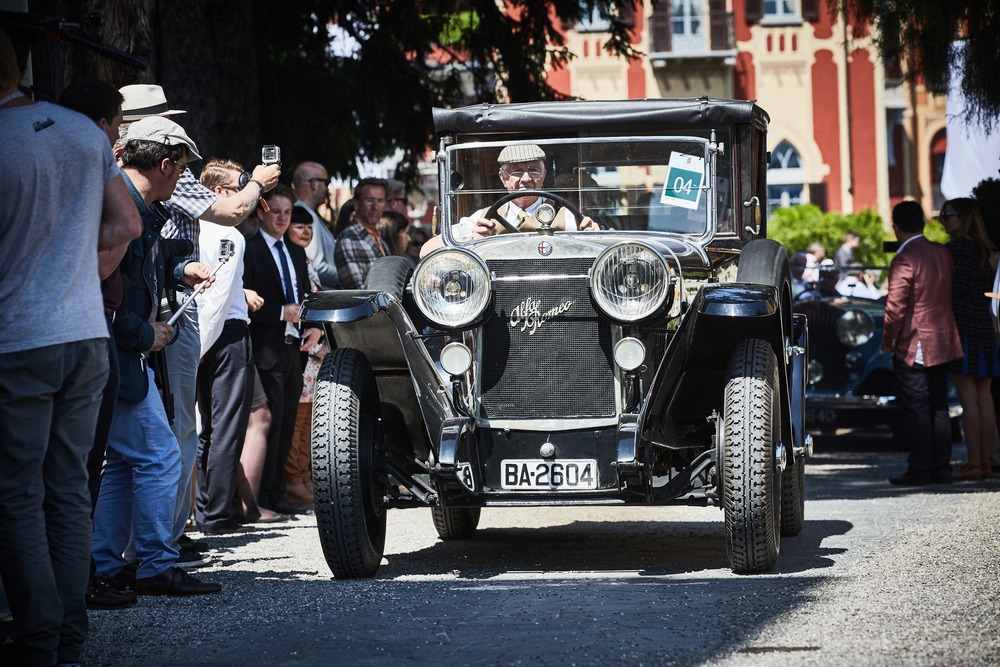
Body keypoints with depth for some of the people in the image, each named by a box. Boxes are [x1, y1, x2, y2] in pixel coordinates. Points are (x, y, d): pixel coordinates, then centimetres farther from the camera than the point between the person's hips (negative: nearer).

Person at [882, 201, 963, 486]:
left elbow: (895, 307, -19)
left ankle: (919, 471, 0)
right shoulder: (943, 253, 6)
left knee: (916, 410, -2)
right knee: (938, 407, 12)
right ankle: (941, 468, 15)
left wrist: (887, 339, -6)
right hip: (942, 342, 7)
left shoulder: (904, 260, -18)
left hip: (913, 346, -7)